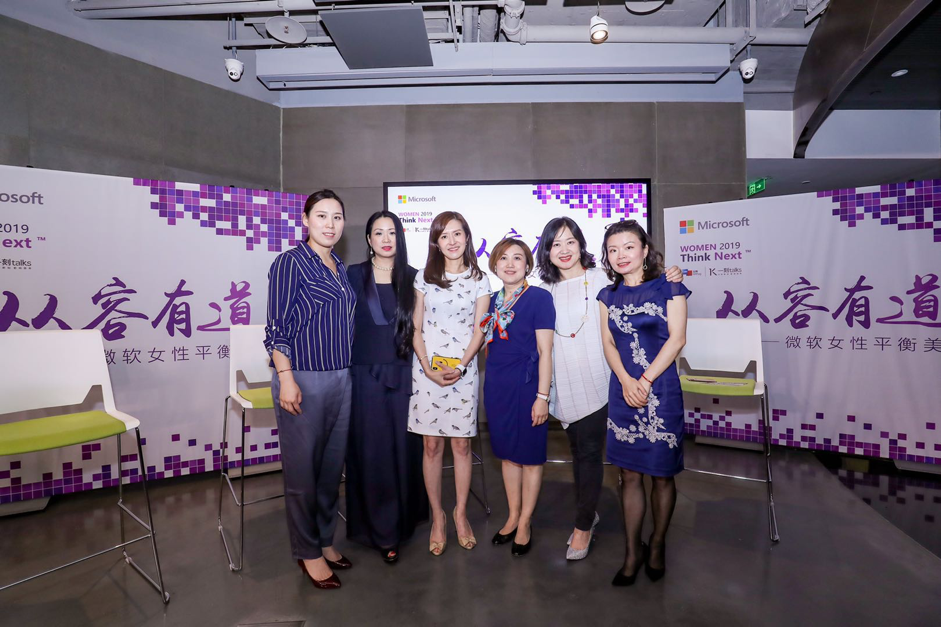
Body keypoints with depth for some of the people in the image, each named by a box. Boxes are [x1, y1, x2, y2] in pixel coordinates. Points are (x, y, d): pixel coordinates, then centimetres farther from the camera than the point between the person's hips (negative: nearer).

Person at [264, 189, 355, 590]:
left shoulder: (341, 268, 13)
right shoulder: (290, 263, -6)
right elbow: (277, 326, -10)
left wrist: (351, 371, 16)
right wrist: (285, 379, -17)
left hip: (341, 378, 7)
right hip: (304, 380, -6)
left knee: (332, 467, 14)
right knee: (302, 470, 4)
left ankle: (325, 540, 31)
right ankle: (308, 552, 21)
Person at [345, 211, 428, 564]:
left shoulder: (413, 278, 6)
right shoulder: (354, 276, 1)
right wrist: (344, 369, -3)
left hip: (404, 374, 2)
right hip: (366, 375, -1)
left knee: (404, 447, 8)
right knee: (371, 451, 3)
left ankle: (405, 519, 28)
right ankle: (382, 531, 18)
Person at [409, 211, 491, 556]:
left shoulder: (479, 280, 5)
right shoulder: (424, 278, 5)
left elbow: (479, 331, 2)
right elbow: (416, 328, 3)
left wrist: (460, 366, -12)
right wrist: (429, 368, -9)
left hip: (463, 370, 0)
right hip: (427, 369, 0)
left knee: (461, 445, 5)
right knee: (432, 446, 5)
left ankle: (460, 513, 23)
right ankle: (437, 516, 19)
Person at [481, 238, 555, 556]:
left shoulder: (539, 298, -9)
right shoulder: (494, 300, 8)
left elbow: (545, 351, -11)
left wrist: (542, 396, -14)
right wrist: (490, 386, 12)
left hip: (527, 386, -5)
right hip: (497, 386, 6)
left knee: (529, 454, 7)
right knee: (507, 452, 15)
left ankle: (525, 523, 23)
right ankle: (512, 516, 31)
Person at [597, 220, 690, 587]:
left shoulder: (669, 287, 0)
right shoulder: (608, 296, 11)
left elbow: (677, 338, -7)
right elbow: (608, 343, 5)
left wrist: (645, 381, -12)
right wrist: (626, 381, -11)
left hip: (660, 389, -3)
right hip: (622, 390, 3)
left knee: (661, 473, 7)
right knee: (629, 474, 8)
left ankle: (657, 545, 28)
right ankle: (632, 552, 21)